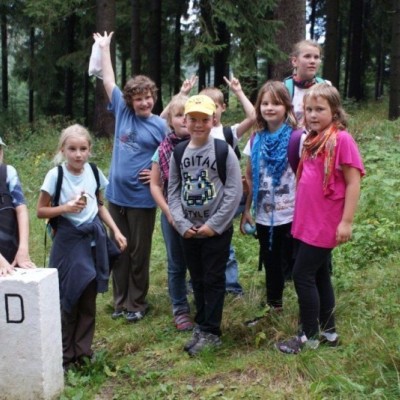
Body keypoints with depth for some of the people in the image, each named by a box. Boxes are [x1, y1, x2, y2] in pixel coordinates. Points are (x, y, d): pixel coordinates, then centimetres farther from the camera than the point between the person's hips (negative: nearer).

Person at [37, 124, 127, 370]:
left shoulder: (94, 172, 1)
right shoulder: (56, 175, -11)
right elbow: (41, 211, -6)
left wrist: (116, 231, 5)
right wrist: (66, 207, -21)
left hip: (94, 238, 4)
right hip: (69, 240, -4)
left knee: (89, 299, 9)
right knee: (69, 299, 2)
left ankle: (83, 351, 22)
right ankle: (64, 355, 17)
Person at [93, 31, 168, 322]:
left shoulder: (160, 125, -4)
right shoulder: (122, 112, 3)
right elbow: (108, 81, 11)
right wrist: (104, 48, 16)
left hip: (142, 198, -3)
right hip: (116, 194, 4)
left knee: (139, 253, 7)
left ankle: (137, 303, 20)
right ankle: (120, 301, 25)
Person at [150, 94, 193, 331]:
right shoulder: (163, 149, 0)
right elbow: (155, 185, 4)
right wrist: (168, 212, -5)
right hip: (172, 216, 2)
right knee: (177, 266, 12)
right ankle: (181, 310, 27)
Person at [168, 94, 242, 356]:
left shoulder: (224, 151, -9)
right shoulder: (178, 153, 3)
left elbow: (235, 191, -11)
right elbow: (173, 191, 6)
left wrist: (214, 225, -14)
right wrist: (182, 223, -6)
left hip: (218, 230, -4)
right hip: (189, 231, 4)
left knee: (214, 280, 3)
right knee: (197, 280, 14)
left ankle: (211, 332, 13)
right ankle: (201, 325, 28)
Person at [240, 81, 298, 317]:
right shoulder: (256, 140, 4)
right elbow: (250, 178, 11)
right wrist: (246, 210, 9)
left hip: (291, 215, -4)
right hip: (264, 217, 5)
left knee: (293, 263, 1)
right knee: (271, 264, 17)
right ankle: (273, 306, 34)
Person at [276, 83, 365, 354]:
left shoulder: (342, 139, -14)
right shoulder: (313, 140, 10)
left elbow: (353, 182, -16)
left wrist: (346, 222, -18)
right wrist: (300, 215, 12)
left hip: (325, 224, -8)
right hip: (308, 222, 8)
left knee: (303, 275, -4)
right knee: (318, 275, 15)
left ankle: (309, 336, 11)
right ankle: (328, 331, 28)